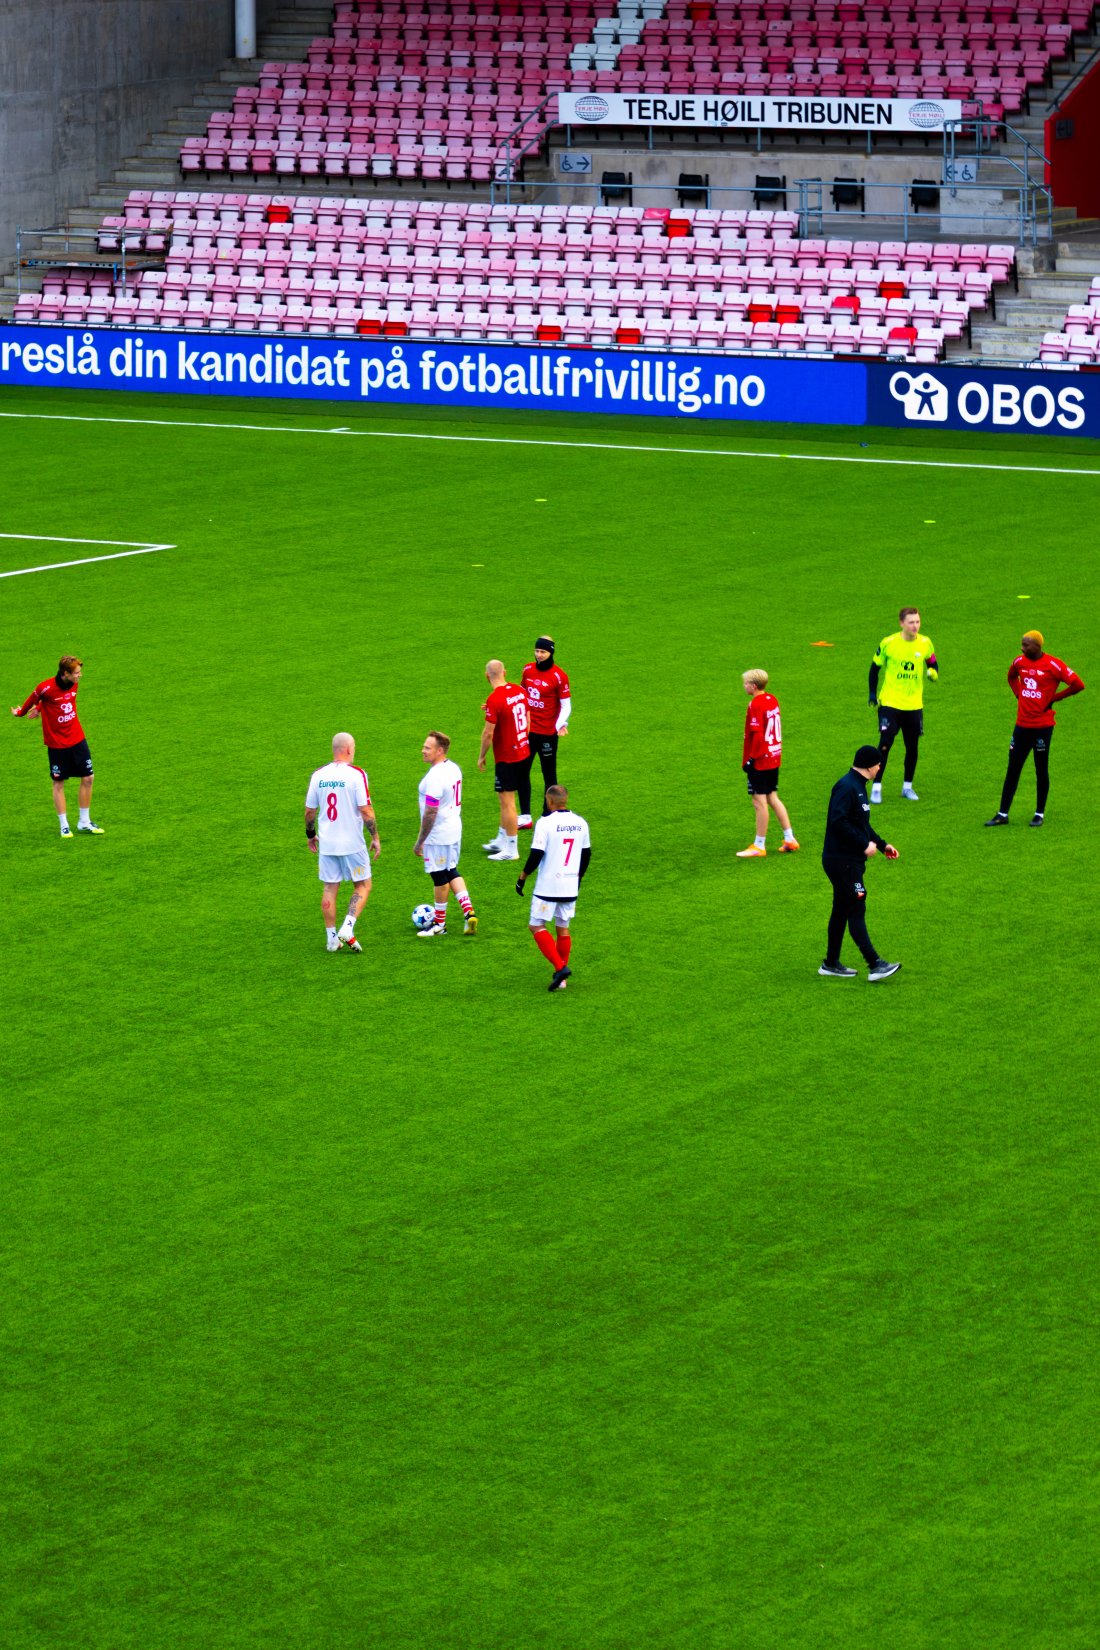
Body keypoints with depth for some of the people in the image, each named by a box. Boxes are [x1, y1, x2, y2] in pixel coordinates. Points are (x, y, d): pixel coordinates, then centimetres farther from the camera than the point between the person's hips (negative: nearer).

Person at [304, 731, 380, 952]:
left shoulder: (319, 775, 2)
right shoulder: (356, 774, -12)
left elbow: (310, 811, 7)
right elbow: (365, 810, -14)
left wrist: (310, 835, 22)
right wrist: (375, 837, -4)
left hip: (326, 843, 4)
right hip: (352, 843, -4)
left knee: (330, 888, 12)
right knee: (362, 886, 9)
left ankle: (331, 938, 13)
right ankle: (347, 928, -8)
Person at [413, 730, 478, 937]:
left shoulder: (435, 777, -25)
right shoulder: (454, 768, 4)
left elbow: (430, 813, -24)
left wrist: (420, 842, -18)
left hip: (438, 835, -9)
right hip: (454, 830, 9)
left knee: (440, 877, 5)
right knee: (451, 872, 21)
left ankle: (439, 923, 19)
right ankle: (468, 912, 12)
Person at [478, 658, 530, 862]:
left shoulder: (494, 699, -21)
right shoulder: (519, 690, 2)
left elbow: (488, 733, -19)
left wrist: (481, 756, -6)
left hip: (506, 757, -8)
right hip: (523, 752, 8)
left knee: (507, 801, 0)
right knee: (506, 799, 20)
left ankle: (511, 849, 5)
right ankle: (501, 840, 31)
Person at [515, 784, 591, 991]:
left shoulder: (545, 823, -13)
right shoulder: (581, 823, 5)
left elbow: (536, 855, -15)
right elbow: (586, 854, 15)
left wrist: (522, 877, -1)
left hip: (547, 886, -6)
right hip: (571, 886, 6)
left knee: (537, 926, 3)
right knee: (563, 929, 14)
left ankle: (560, 967, -14)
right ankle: (561, 978, 15)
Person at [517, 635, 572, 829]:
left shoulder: (558, 676, -12)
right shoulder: (528, 669, 3)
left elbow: (566, 704, -10)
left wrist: (561, 724, -26)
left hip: (547, 733, -6)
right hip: (527, 730, 6)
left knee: (549, 774, 5)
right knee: (521, 771, 7)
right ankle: (525, 817, 16)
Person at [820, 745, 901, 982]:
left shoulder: (858, 787, 16)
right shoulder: (846, 787, -17)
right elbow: (838, 821, -26)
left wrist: (882, 844, 17)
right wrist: (864, 844, -22)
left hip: (851, 861, 11)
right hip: (842, 861, -11)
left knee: (842, 911, 15)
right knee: (856, 911, -10)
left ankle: (831, 964, 22)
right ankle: (875, 965, -13)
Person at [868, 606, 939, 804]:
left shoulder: (925, 643, -1)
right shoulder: (888, 643, -8)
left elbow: (933, 666, 12)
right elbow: (875, 667, 4)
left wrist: (932, 673, -12)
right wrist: (872, 693, 0)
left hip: (914, 705, 3)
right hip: (890, 703, -3)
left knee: (913, 747, 8)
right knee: (885, 744, -9)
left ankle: (908, 787, 24)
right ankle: (876, 787, -1)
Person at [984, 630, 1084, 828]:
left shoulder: (1053, 665, -12)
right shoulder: (1020, 662, 4)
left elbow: (1078, 685, -11)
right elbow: (1011, 677, 28)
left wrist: (1054, 697, -7)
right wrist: (1019, 693, 11)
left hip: (1043, 726, -5)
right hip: (1022, 725, 5)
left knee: (1041, 770, 5)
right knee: (1013, 769, 5)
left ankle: (1040, 814, 15)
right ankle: (1003, 814, 9)